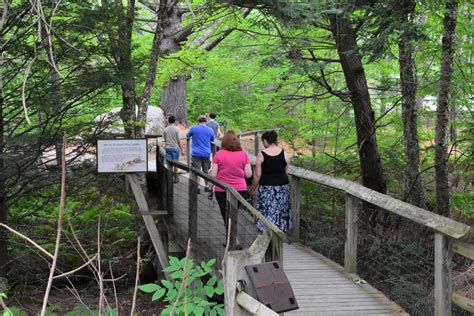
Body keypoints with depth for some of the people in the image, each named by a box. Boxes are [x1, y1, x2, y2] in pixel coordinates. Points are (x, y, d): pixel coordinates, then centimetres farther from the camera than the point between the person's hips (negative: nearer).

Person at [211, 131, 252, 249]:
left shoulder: (219, 155, -11)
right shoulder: (243, 154, -5)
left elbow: (213, 175, -10)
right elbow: (248, 174, -3)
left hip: (222, 190, -3)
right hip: (240, 189, 3)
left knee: (227, 216, 5)